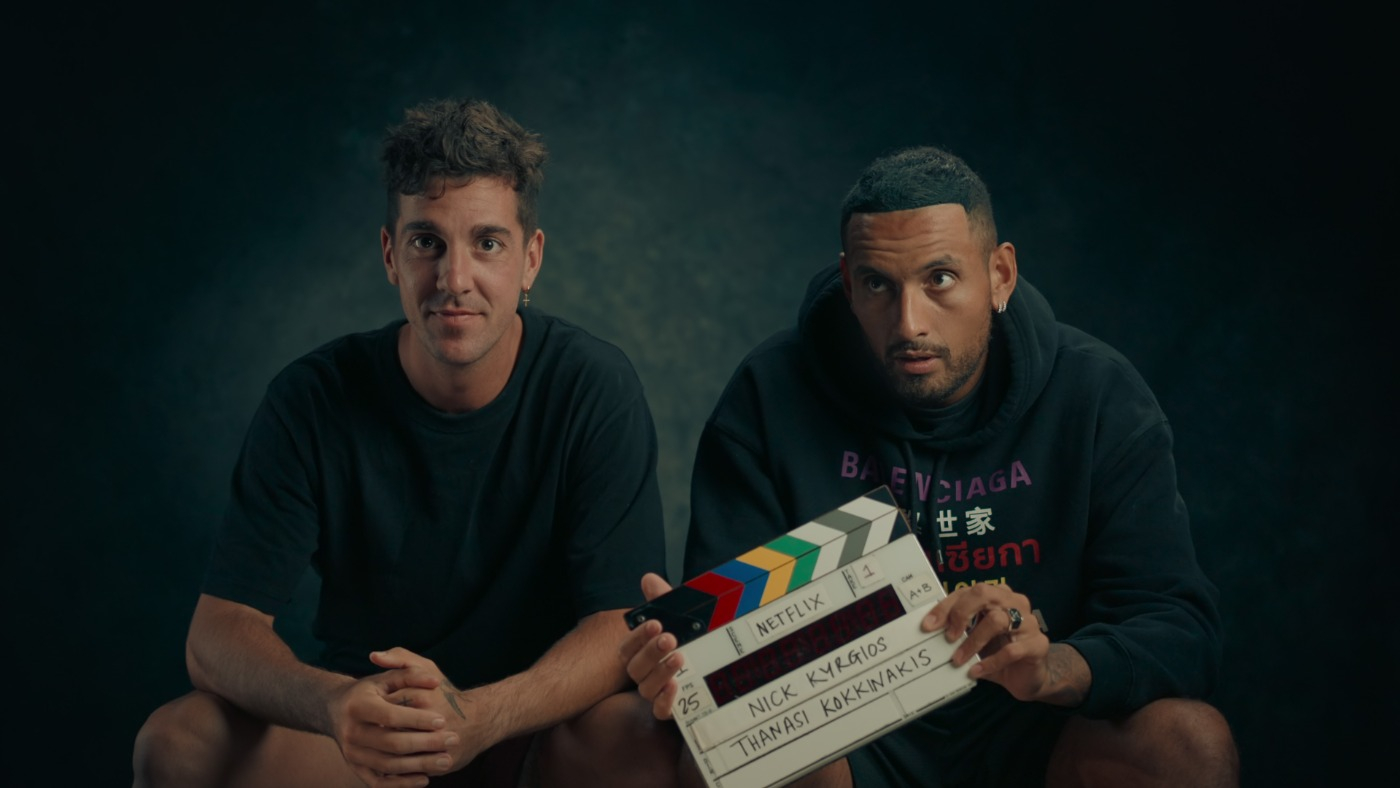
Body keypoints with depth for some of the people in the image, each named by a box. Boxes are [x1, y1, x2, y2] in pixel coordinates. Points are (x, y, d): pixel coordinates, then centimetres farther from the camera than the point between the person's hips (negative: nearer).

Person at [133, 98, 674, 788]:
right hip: (363, 720, 1)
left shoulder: (594, 388, -14)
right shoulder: (314, 399, -12)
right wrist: (333, 705, -37)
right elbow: (217, 633, -14)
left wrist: (482, 716, -38)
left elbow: (622, 624, -17)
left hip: (546, 717, -1)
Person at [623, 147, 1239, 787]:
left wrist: (1053, 669, -33)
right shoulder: (771, 398, -6)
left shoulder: (1098, 396, -5)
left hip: (1029, 734, 2)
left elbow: (1184, 630, -11)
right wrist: (684, 656, -34)